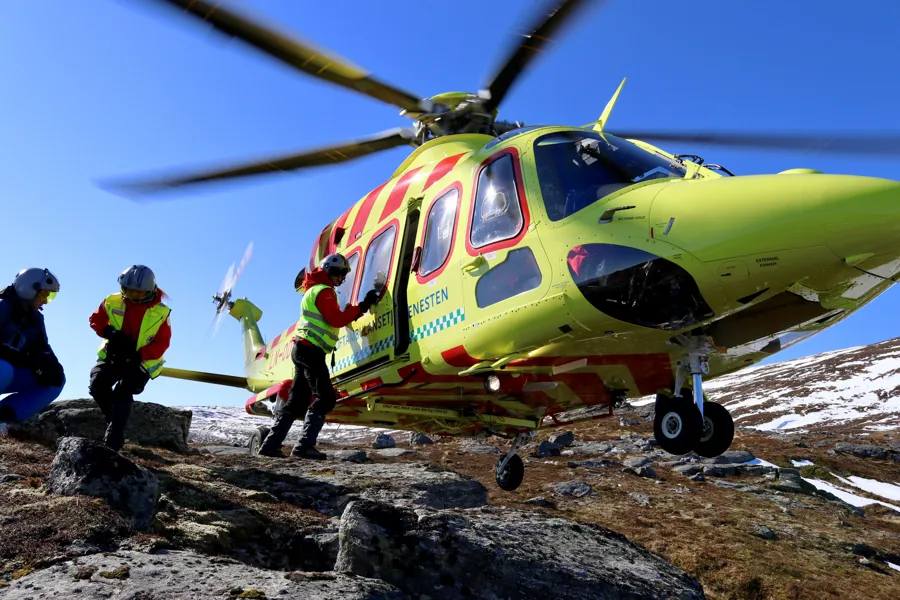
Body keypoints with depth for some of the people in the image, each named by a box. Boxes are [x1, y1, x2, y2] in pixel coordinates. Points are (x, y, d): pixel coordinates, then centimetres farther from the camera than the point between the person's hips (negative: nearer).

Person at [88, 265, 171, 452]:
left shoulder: (161, 313, -12)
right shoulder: (112, 302, -6)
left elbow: (162, 343, -11)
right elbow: (95, 320, 7)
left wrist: (138, 355, -25)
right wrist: (109, 332, -15)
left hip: (140, 362, -3)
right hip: (112, 356, 4)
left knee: (122, 393, -19)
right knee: (97, 385, -15)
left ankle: (113, 442, -14)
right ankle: (115, 418, 13)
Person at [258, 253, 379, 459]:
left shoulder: (314, 289, 23)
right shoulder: (324, 291, -10)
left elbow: (333, 318, 24)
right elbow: (336, 320, -19)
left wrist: (356, 311, 18)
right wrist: (362, 306, -17)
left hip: (302, 349, 10)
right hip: (311, 351, -10)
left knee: (297, 400, 11)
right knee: (325, 397, -10)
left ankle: (270, 444, 12)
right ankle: (304, 446, -15)